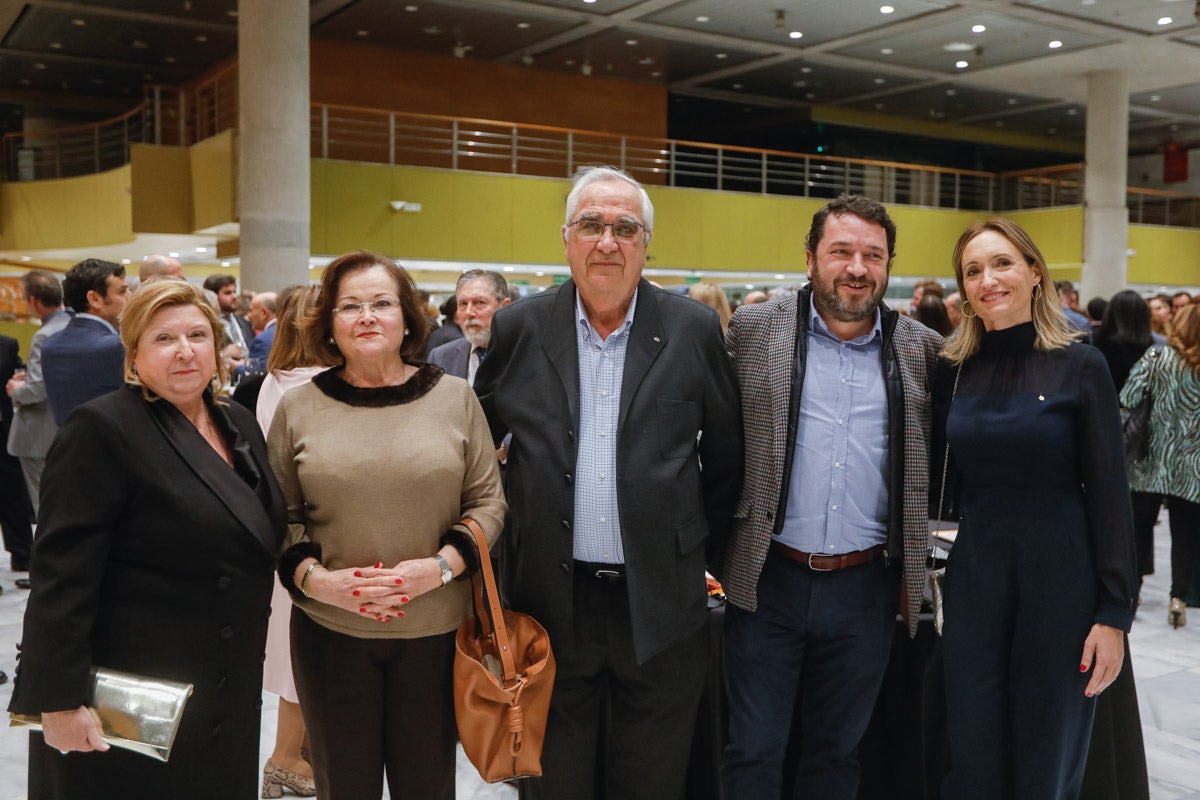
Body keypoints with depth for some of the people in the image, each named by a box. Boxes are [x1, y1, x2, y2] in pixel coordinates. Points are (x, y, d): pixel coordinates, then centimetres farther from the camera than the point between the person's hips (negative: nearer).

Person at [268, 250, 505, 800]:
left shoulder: (455, 398, 1)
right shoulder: (298, 408, 3)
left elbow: (488, 501, 3)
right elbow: (280, 517, 7)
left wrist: (441, 566, -12)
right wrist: (316, 579, -10)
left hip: (436, 630, 0)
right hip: (330, 632, 1)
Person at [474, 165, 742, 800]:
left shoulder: (693, 331, -1)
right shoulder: (518, 330, 0)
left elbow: (725, 461, 7)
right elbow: (475, 443, 12)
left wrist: (701, 551, 9)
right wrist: (508, 528, 10)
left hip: (661, 604, 0)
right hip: (552, 600, 1)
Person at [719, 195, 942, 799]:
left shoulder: (922, 350, 4)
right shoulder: (753, 329, -1)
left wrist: (914, 568, 6)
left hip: (867, 589, 2)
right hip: (768, 580, -1)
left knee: (838, 750, 17)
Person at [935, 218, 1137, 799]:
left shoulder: (1080, 367, -6)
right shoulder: (953, 372, 3)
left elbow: (1109, 494, -7)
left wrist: (1115, 612, -10)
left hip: (1061, 580, -3)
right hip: (974, 579, 3)